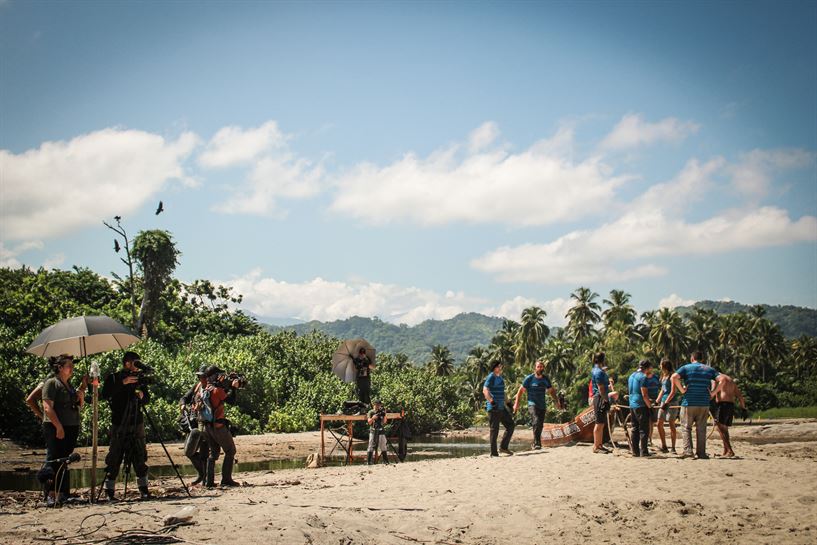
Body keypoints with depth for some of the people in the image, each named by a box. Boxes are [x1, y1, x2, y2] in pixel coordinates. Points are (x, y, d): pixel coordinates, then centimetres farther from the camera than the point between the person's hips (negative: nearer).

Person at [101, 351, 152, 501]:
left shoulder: (138, 378, 12)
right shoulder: (113, 378, 1)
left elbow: (147, 399, 14)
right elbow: (105, 394, -16)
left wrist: (142, 395, -8)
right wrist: (123, 383, -21)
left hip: (137, 423, 4)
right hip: (119, 425, -4)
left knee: (140, 458, 4)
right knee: (114, 459, -4)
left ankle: (143, 489, 9)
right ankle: (109, 491, 1)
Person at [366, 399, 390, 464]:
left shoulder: (381, 412, 11)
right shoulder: (370, 412, 4)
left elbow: (384, 422, 5)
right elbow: (369, 422, -3)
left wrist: (384, 415, -9)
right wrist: (373, 418, -22)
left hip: (381, 431, 3)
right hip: (373, 431, -3)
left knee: (383, 446, 5)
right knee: (371, 447, -5)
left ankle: (386, 461, 10)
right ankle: (369, 461, -4)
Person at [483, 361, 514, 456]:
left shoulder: (499, 377, 17)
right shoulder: (491, 377, -11)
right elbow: (485, 391, -23)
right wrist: (491, 401, -31)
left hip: (501, 407, 9)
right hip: (494, 408, -9)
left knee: (510, 425, 8)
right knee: (494, 430, -5)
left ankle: (503, 447, 12)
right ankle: (493, 452, 0)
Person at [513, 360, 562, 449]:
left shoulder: (546, 379, 7)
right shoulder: (529, 378, -5)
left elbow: (551, 391, 20)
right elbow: (520, 390, -1)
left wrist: (557, 401, 7)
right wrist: (516, 403, -7)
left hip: (542, 406, 5)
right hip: (532, 404, -5)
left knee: (540, 426, 8)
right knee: (536, 422, -25)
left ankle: (536, 444, 23)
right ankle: (536, 443, -26)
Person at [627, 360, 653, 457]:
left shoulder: (631, 376, 16)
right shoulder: (643, 377, -11)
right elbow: (644, 394, -17)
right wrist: (650, 406, -11)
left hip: (632, 405, 8)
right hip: (641, 405, -8)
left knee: (635, 429, 11)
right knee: (644, 430, -3)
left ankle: (635, 451, 11)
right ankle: (643, 451, -3)